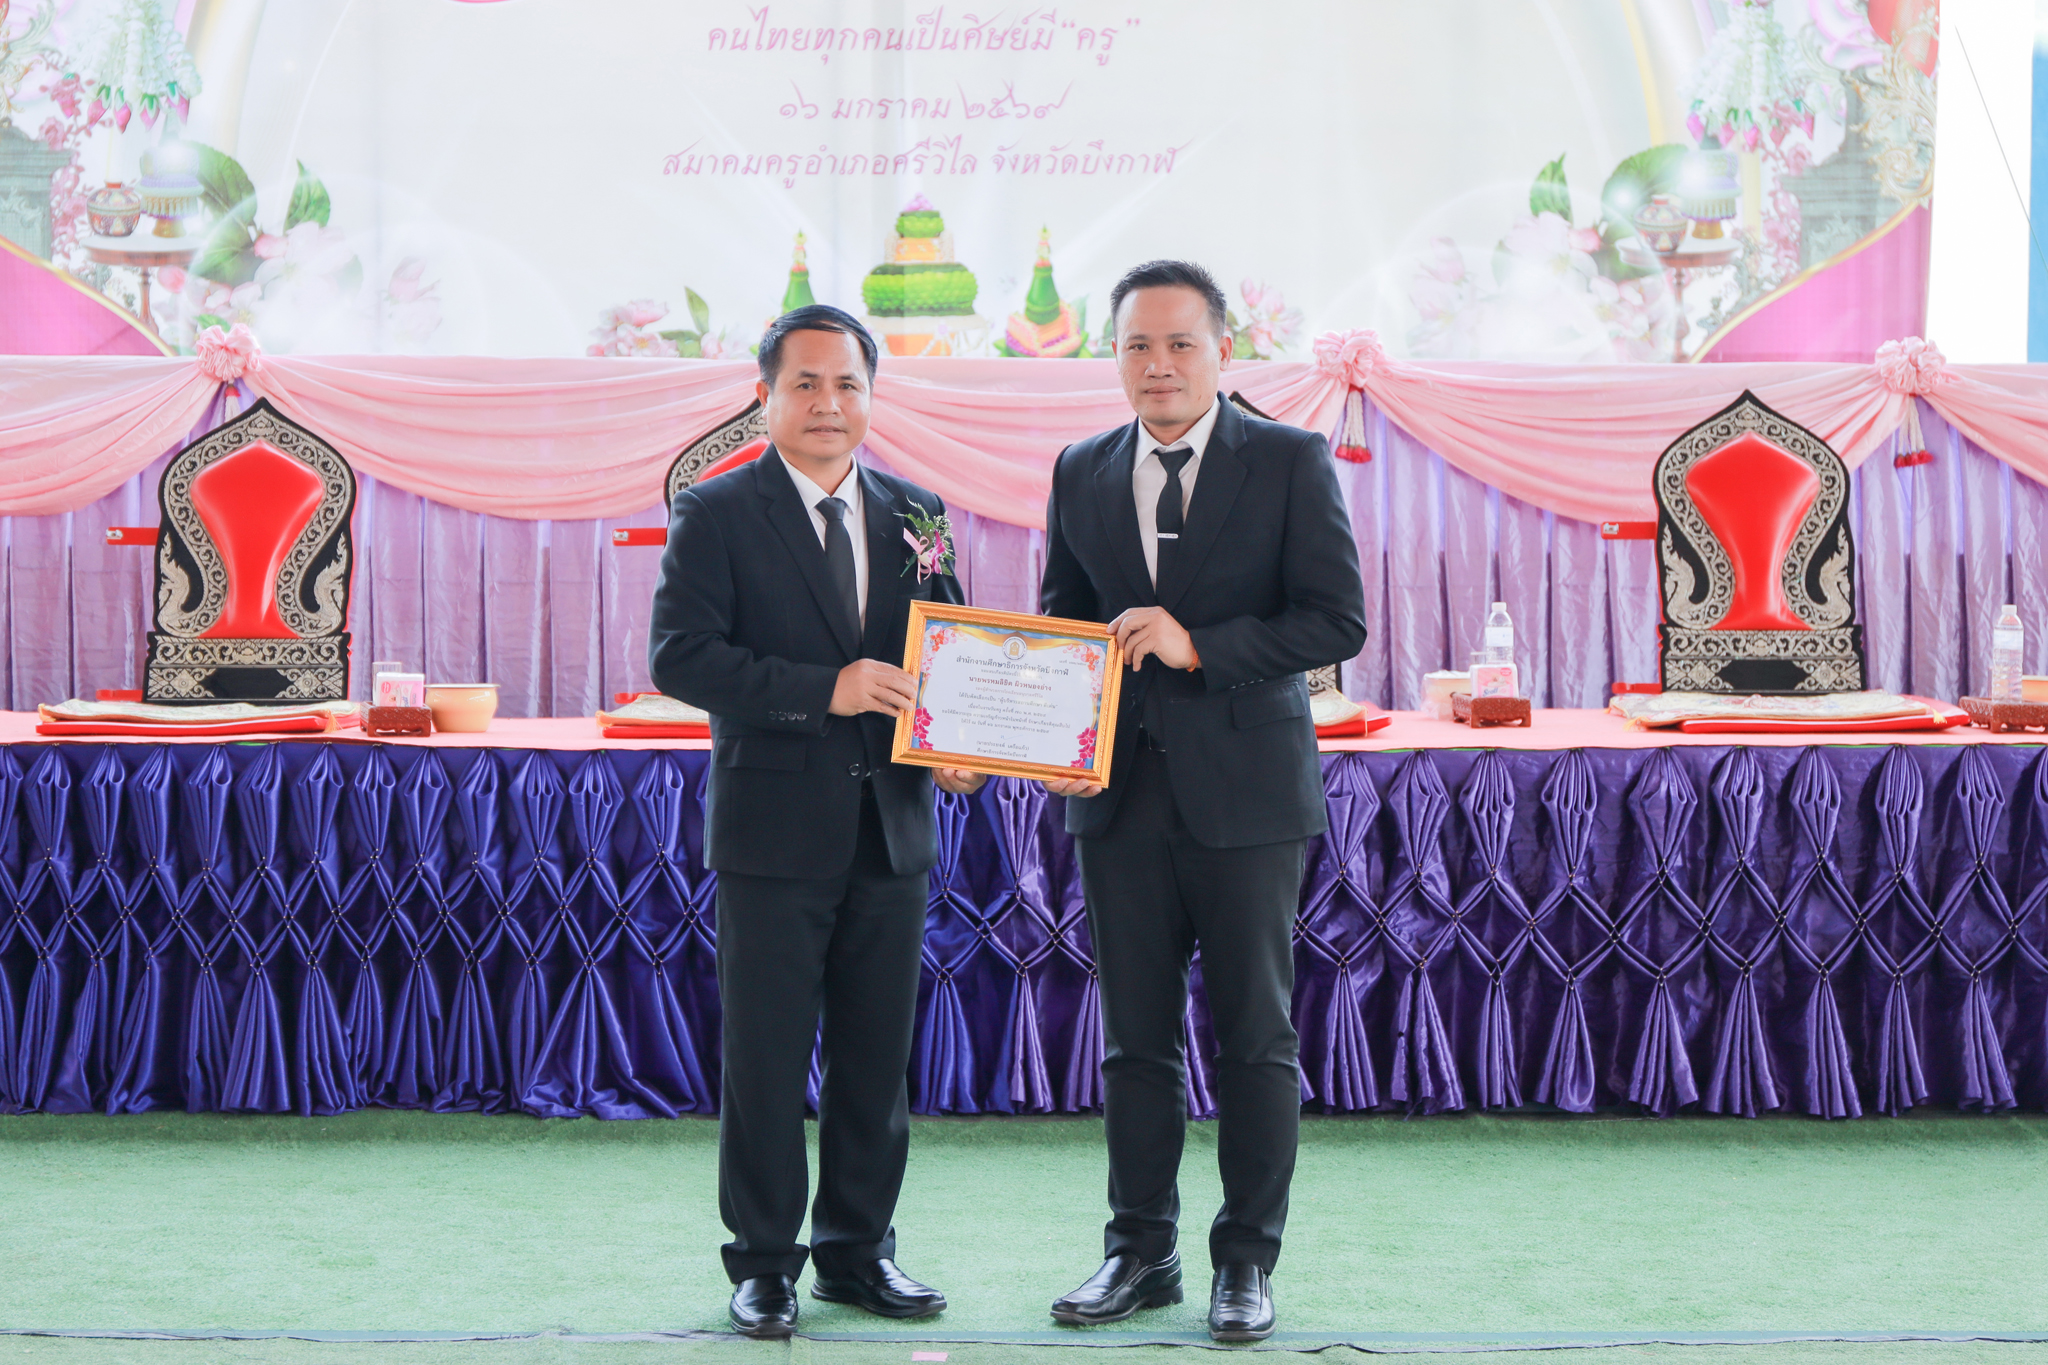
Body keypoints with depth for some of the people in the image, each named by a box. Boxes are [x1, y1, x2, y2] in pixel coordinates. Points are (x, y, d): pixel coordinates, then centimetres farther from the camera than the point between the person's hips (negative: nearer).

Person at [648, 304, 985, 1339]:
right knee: (765, 1060, 2)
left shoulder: (913, 514, 11)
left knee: (877, 1057, 11)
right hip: (775, 827, -4)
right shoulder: (715, 515, -3)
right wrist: (822, 691, -21)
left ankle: (857, 1251, 24)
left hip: (891, 825, 4)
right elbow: (679, 655, -13)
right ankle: (764, 1265, 14)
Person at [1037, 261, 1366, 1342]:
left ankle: (1247, 1261, 12)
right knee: (1134, 1035, 9)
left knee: (1255, 1037, 3)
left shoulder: (1291, 463, -2)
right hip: (1120, 793, 3)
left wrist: (1199, 645, -18)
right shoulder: (1081, 474, 10)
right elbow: (1058, 625, 15)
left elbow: (1337, 619, -8)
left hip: (1244, 790, -3)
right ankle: (1141, 1251, 19)